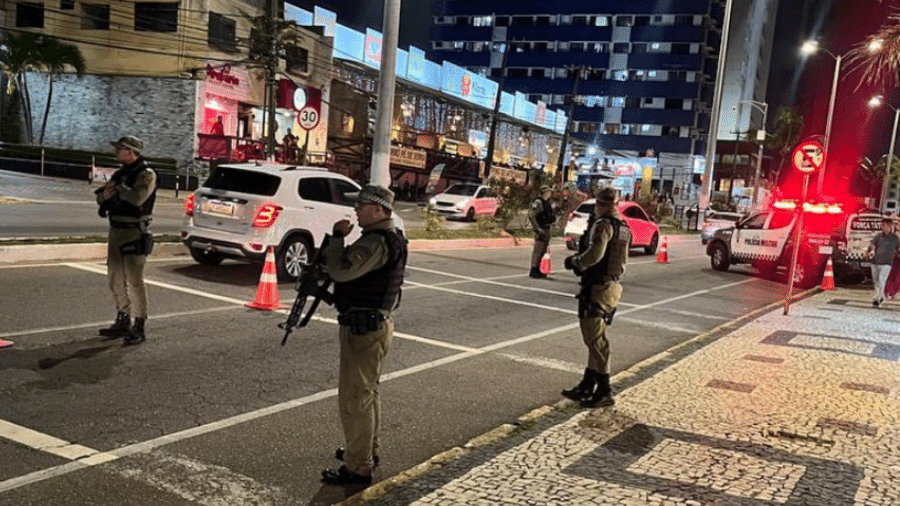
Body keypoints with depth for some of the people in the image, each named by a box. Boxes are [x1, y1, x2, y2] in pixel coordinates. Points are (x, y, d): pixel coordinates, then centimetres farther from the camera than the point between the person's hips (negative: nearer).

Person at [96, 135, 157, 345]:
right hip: (116, 231, 9)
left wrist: (118, 187, -13)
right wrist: (104, 195, -6)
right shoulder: (120, 173, 16)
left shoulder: (146, 174, -9)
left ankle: (139, 327, -4)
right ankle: (123, 321, 26)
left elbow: (137, 198, -27)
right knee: (116, 278, 14)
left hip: (134, 233, -9)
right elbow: (100, 197, 18)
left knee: (134, 280, -9)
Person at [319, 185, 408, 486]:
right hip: (376, 323, 11)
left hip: (363, 328, -11)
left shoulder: (377, 242, -21)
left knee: (354, 398, -3)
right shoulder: (388, 238, 13)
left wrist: (336, 236, -13)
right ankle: (367, 450, 37)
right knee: (367, 392, 22)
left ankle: (358, 468, 5)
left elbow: (340, 269, -27)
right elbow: (354, 270, 17)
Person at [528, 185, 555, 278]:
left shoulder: (547, 203, 16)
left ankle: (537, 270, 20)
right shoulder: (538, 202, -12)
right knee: (537, 250, -9)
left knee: (543, 251, 12)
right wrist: (537, 228, -22)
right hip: (541, 230, -9)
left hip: (547, 229, 9)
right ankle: (533, 270, -6)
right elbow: (531, 216, -18)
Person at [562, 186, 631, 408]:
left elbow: (594, 254, -28)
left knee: (595, 339, -5)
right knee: (595, 338, 16)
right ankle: (587, 385, 24)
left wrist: (575, 261, -10)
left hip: (597, 288, -10)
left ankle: (604, 391, -2)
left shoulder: (603, 225, -15)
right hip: (613, 286, 10)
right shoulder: (624, 228, 14)